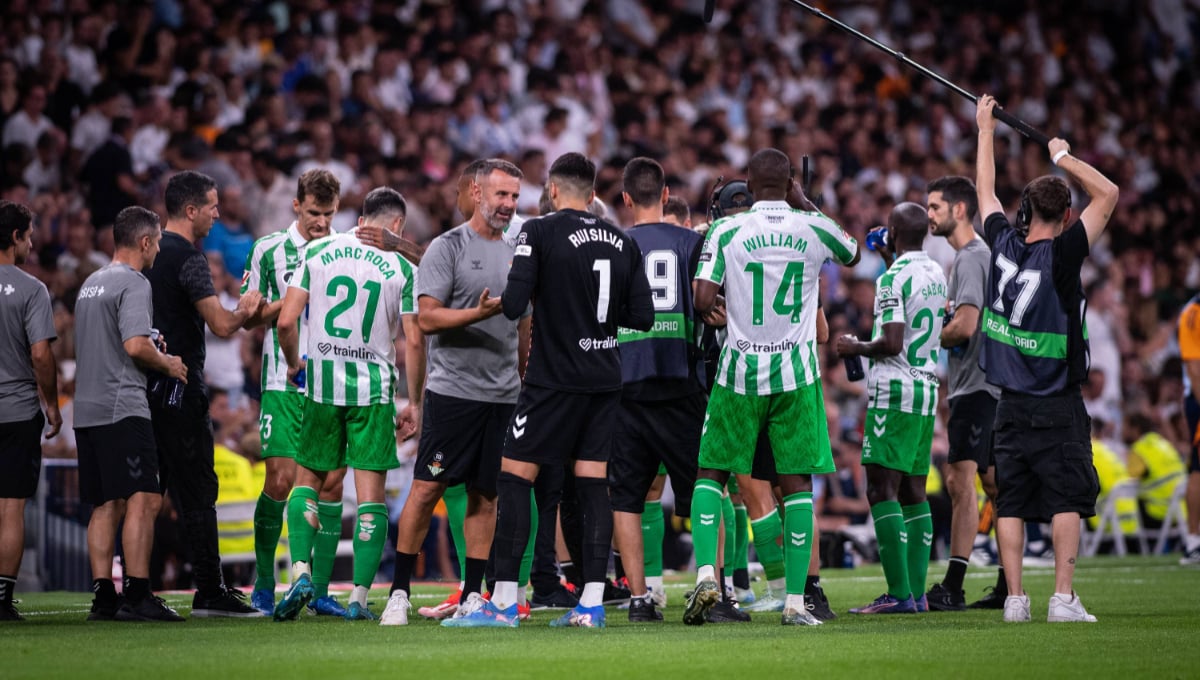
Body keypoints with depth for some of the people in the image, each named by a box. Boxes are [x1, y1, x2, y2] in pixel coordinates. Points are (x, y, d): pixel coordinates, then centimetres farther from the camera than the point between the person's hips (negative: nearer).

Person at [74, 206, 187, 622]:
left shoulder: (90, 284, 20)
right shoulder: (133, 283, -8)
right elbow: (135, 345, -20)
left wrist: (156, 354, 23)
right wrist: (167, 364, -2)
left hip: (87, 408, 9)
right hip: (123, 407, -9)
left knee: (106, 505, 9)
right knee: (143, 500, -11)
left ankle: (103, 597, 6)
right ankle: (136, 596, -17)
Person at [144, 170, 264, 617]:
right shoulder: (188, 258, -13)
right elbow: (222, 326, -18)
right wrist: (245, 311, 0)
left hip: (145, 388, 9)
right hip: (180, 390, -9)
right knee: (197, 492, -6)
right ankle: (210, 592, -5)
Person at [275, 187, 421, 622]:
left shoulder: (318, 252, 2)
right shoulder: (402, 267, -2)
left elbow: (286, 322, -1)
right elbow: (413, 342, -3)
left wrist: (294, 364, 17)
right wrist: (414, 403, 7)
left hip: (322, 385, 2)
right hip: (374, 389, -1)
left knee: (308, 480, 16)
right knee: (370, 493, 3)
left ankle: (301, 571, -2)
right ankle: (359, 598, 0)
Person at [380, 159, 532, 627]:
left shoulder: (516, 254, 16)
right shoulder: (447, 248, -4)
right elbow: (427, 318, -12)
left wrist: (529, 385, 19)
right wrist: (480, 313, -24)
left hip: (504, 396, 6)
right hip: (453, 391, -6)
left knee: (486, 496, 6)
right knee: (427, 488, -6)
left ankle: (472, 596, 11)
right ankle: (399, 592, 0)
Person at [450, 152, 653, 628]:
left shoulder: (539, 232, -7)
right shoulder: (623, 242, 8)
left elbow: (513, 305, -14)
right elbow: (643, 317, 7)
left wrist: (497, 299, 8)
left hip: (554, 379, -5)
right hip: (605, 379, 5)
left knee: (514, 478, 0)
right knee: (594, 482, 6)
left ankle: (504, 602, -4)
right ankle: (591, 602, 1)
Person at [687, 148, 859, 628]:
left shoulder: (726, 231, -5)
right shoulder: (814, 228, 0)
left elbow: (703, 300, -12)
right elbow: (852, 255, 23)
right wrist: (807, 203, 28)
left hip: (740, 371, -1)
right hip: (796, 373, 1)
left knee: (711, 473, 12)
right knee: (797, 482, 4)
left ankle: (706, 574, -7)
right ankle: (795, 601, 0)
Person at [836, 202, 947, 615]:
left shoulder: (893, 278, -13)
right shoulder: (936, 274, 12)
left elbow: (892, 343, -20)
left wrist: (856, 348, -3)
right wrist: (891, 260, 35)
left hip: (895, 392, -8)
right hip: (928, 388, 8)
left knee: (882, 490, -8)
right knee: (913, 492, 10)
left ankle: (900, 594, -14)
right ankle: (917, 592, 8)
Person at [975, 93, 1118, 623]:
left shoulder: (1004, 243, 1)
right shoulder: (1060, 255, -13)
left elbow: (986, 189, 17)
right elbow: (1108, 194, -12)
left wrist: (985, 130, 27)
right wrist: (1064, 158, -2)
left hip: (1011, 405, 5)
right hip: (1057, 405, -5)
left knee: (1011, 502, 5)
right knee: (1067, 498, -3)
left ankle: (1015, 598, 1)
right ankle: (1063, 598, -10)